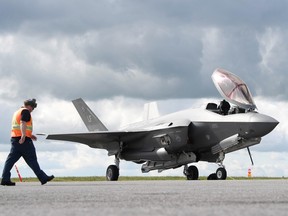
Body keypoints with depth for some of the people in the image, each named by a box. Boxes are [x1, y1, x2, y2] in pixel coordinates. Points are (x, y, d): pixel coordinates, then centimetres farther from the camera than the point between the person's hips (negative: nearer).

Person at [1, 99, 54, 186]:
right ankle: (43, 178, 2)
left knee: (11, 159, 2)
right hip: (24, 140, -9)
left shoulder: (17, 112, 24)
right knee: (32, 160, -4)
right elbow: (23, 123, -21)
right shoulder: (25, 111, -6)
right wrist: (24, 136, -33)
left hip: (14, 138, 9)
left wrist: (29, 135, 28)